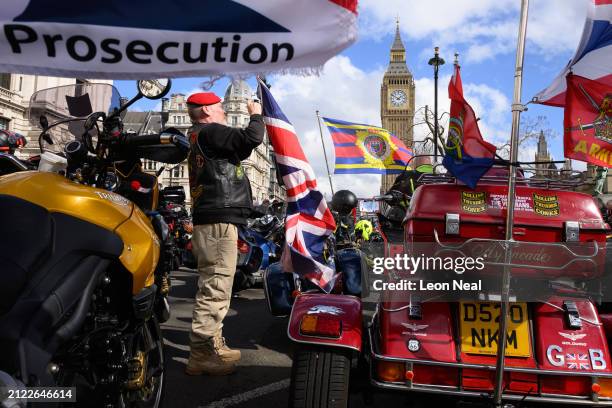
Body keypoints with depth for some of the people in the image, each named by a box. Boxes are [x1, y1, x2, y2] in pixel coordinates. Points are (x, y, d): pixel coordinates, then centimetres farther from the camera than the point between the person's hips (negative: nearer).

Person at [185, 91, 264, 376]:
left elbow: (240, 148, 30)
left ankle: (212, 345, 24)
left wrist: (253, 119, 23)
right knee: (215, 287, -12)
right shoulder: (209, 132, -7)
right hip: (218, 220, -11)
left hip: (213, 219, 11)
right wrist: (256, 115, 3)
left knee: (214, 286, 15)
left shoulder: (199, 138, 25)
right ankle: (201, 354, -9)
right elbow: (252, 138, -14)